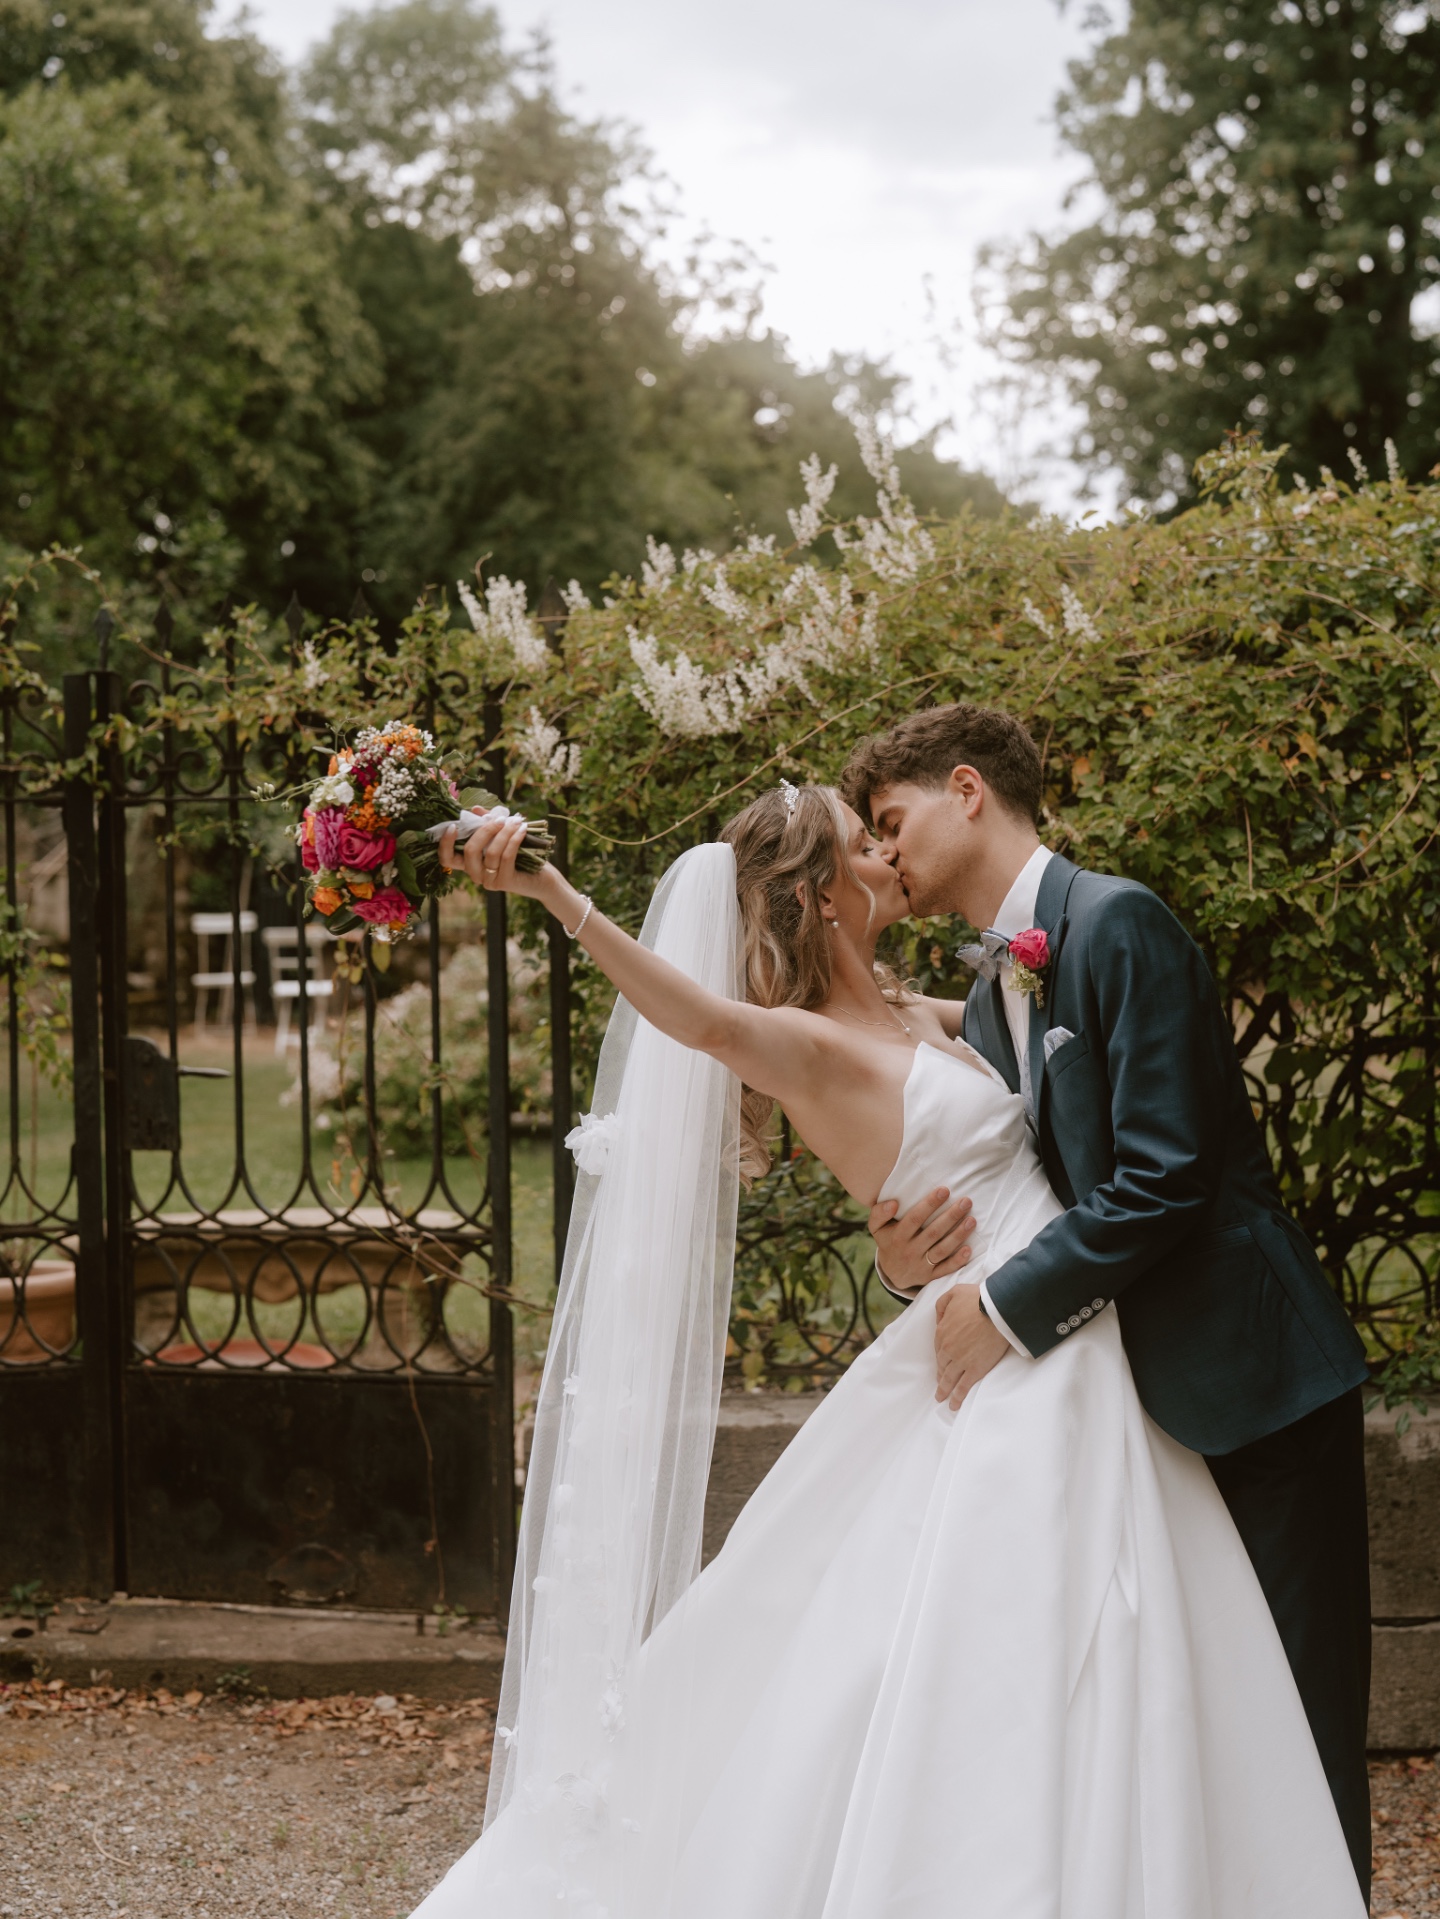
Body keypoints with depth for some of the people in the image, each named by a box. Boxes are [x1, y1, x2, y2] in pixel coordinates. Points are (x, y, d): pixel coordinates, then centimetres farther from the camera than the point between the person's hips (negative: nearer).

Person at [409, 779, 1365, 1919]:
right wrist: (552, 895, -48)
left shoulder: (915, 1018, 14)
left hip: (1073, 1363, 8)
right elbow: (704, 1018, -35)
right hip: (1015, 1376, -8)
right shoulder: (809, 1044, -12)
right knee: (1013, 1678, -5)